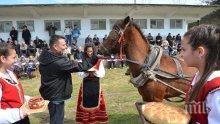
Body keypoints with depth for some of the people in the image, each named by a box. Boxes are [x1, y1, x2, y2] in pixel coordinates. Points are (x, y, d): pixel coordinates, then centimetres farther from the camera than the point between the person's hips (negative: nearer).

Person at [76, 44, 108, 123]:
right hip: (86, 84, 1)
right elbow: (81, 75, -2)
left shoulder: (98, 61, -2)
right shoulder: (83, 61, 0)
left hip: (96, 84, 0)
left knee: (95, 102, 2)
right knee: (86, 102, 3)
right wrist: (87, 72, -20)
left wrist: (95, 71, -20)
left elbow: (102, 74, -4)